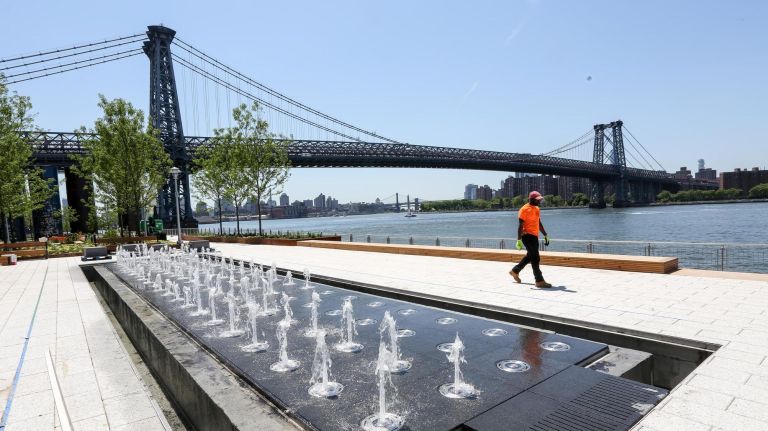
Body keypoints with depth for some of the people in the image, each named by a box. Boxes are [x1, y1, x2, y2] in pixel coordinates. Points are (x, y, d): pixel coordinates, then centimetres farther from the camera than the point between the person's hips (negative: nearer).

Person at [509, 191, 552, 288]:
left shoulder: (537, 209, 14)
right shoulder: (524, 209, -12)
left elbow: (539, 224, 23)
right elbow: (520, 226, -15)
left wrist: (545, 235, 22)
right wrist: (519, 240, -19)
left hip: (534, 236, 9)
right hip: (527, 236, -9)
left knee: (529, 256, 19)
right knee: (535, 258, -9)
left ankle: (515, 271, 35)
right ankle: (539, 281, -4)